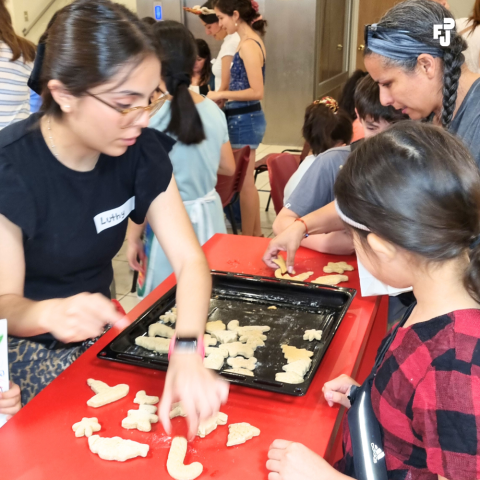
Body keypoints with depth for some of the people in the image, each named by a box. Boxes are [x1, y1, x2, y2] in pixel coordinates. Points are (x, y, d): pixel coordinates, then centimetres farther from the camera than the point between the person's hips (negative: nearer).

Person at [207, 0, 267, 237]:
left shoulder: (248, 45, -18)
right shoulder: (251, 42, 12)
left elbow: (257, 92, -22)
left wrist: (221, 94, -17)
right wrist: (222, 96, 10)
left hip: (244, 120, -10)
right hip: (245, 118, 10)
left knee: (244, 182, 2)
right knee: (247, 181, 17)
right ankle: (256, 235, 28)